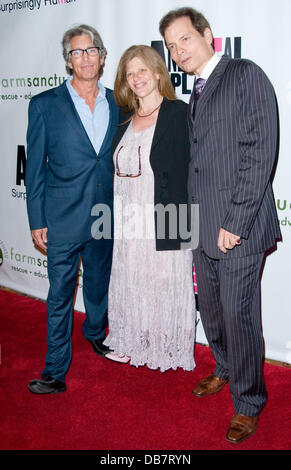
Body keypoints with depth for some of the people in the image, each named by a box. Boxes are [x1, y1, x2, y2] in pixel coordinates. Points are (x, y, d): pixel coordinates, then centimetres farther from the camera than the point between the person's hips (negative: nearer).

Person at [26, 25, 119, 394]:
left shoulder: (117, 104, 6)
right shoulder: (45, 104, -3)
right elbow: (35, 167, -2)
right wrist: (37, 221, -6)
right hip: (63, 219, -3)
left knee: (100, 284, 20)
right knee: (60, 295, 4)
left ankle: (96, 334, 47)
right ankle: (56, 371, 17)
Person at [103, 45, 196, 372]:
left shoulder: (177, 112, -7)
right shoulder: (125, 120, 13)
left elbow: (184, 167, -13)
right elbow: (117, 171, 15)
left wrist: (180, 220, -18)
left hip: (161, 218, -6)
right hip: (126, 219, 7)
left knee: (163, 282, 5)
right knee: (128, 281, 15)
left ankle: (167, 349, 23)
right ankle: (132, 345, 31)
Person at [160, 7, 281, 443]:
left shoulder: (247, 75, -7)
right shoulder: (196, 93, 18)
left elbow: (261, 153, -15)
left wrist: (236, 222, -18)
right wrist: (194, 218, 9)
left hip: (238, 226, -8)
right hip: (203, 227, 8)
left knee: (238, 317, 0)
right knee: (210, 310, 18)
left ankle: (248, 404, 20)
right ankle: (226, 371, 41)